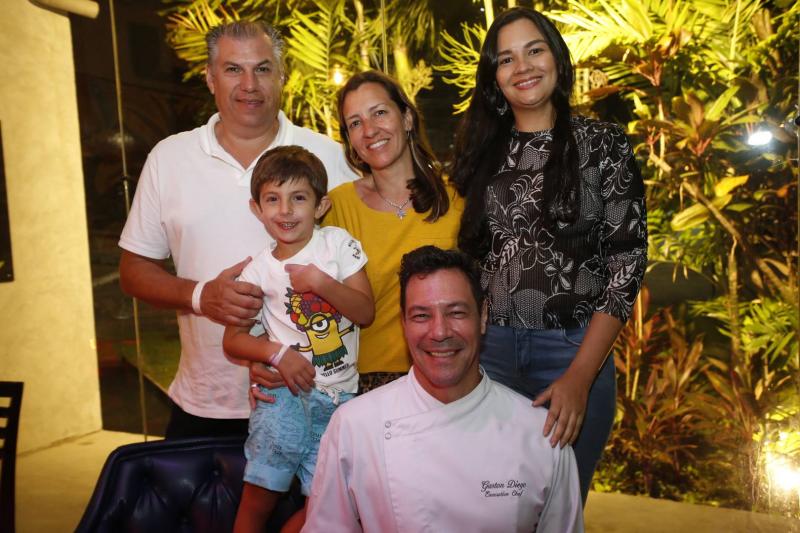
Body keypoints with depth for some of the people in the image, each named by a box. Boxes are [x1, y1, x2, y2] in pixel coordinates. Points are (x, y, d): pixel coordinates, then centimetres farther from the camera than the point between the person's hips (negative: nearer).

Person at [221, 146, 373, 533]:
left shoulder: (338, 243, -2)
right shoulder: (259, 269, -1)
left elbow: (365, 313, -6)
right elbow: (232, 339, 1)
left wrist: (321, 282, -18)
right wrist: (277, 353, -15)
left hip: (338, 395, 1)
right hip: (284, 391, 0)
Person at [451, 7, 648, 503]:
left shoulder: (603, 144, -2)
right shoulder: (482, 149, 8)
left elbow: (626, 263, -7)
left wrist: (580, 376, -15)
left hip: (574, 350, -2)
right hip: (486, 347, 3)